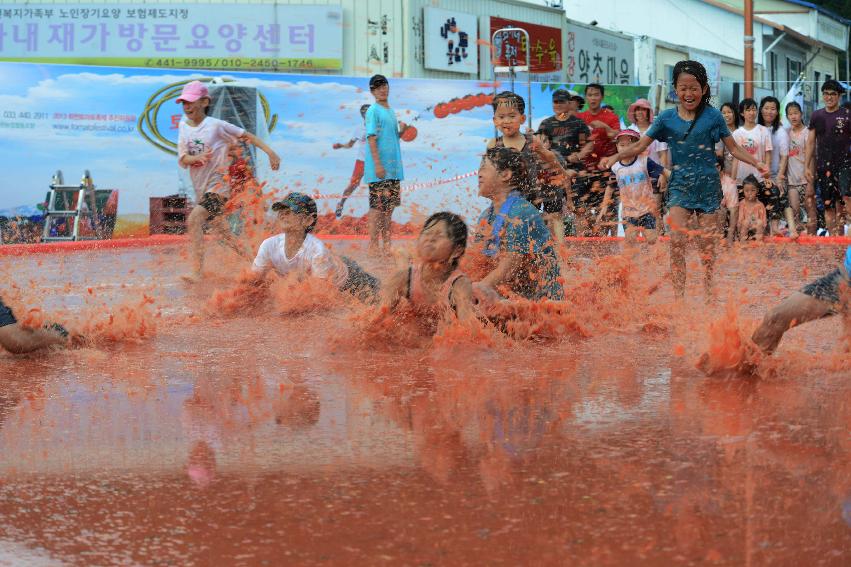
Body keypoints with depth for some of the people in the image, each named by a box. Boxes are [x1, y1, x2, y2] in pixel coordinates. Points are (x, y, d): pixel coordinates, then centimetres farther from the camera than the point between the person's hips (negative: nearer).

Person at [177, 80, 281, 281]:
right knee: (222, 231, 17)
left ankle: (197, 273, -26)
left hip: (219, 183, -7)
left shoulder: (216, 125, -12)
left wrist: (270, 152, -14)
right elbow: (183, 160, -2)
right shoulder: (184, 125, 3)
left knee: (194, 219, -24)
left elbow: (246, 136, -5)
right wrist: (198, 158, -24)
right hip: (201, 188, 7)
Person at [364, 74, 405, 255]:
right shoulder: (373, 111, -7)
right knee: (377, 206, -7)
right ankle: (373, 245, -5)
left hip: (394, 168, 8)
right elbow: (372, 138, -14)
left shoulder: (391, 111, 17)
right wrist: (378, 164, -20)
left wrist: (401, 130, 0)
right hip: (379, 168, -8)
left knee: (389, 206, 9)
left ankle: (387, 245, 14)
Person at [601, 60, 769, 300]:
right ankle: (679, 295, -11)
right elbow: (640, 146, 3)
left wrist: (757, 164, -7)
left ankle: (708, 293, 17)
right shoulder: (667, 117, 1)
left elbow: (733, 148, 5)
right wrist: (615, 157, -12)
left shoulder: (712, 116, -1)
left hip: (708, 183, 0)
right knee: (677, 240, -12)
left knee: (707, 242, 4)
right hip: (680, 183, 1)